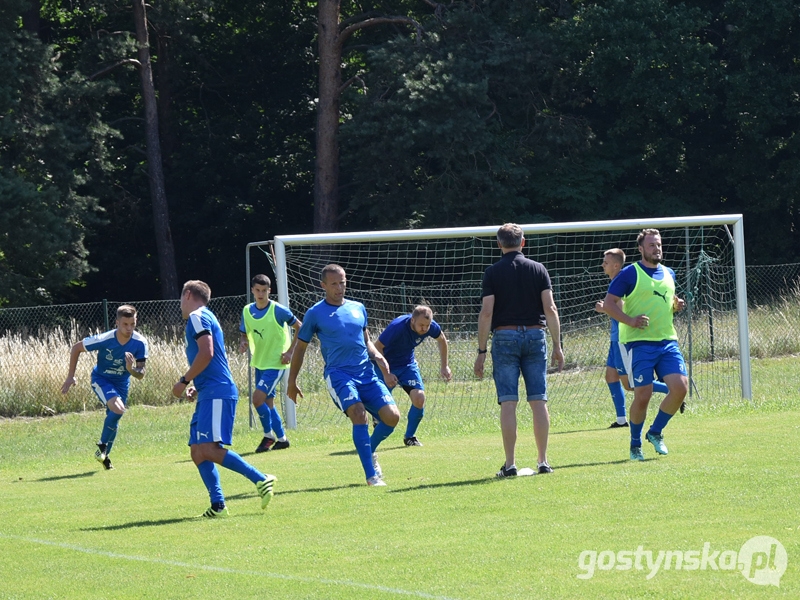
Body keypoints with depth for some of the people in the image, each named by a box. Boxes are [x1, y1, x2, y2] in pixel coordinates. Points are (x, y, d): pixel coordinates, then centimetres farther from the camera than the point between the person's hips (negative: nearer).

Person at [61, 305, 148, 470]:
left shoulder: (140, 343, -21)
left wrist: (131, 369, -38)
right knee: (118, 409, -27)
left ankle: (104, 455, 35)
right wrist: (70, 376, -13)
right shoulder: (104, 340, -29)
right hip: (101, 379, -4)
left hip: (122, 382, 4)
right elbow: (76, 348, -13)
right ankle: (102, 447, -8)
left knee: (114, 418, 13)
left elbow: (141, 374, -15)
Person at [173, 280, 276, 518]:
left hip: (216, 393, -10)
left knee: (208, 448, -19)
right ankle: (218, 505, -3)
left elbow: (207, 353, -19)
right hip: (209, 395, 10)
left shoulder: (197, 317, -6)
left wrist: (184, 382, -11)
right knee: (197, 451, 4)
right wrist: (196, 386, 18)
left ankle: (261, 480, -19)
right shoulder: (203, 318, 25)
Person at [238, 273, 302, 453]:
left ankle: (269, 436, 0)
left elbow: (299, 327, -6)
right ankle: (281, 438, 25)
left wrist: (290, 351, -12)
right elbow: (244, 334, 12)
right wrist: (243, 344, -11)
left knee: (257, 398, -17)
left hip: (275, 363, -7)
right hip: (259, 362, 7)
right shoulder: (247, 311, 1)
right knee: (267, 402, 12)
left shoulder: (278, 310, -14)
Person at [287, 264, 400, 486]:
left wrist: (378, 357, 4)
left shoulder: (358, 308, 15)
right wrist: (292, 382, 14)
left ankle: (369, 451, 21)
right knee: (359, 414, -27)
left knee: (392, 416, -10)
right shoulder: (315, 314, 2)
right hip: (338, 374, -5)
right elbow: (300, 347, 11)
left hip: (367, 373, 5)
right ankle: (372, 475, -24)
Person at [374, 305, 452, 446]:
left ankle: (409, 437, 5)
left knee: (419, 398, -15)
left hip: (408, 364, 4)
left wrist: (444, 366, 8)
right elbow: (377, 347, -24)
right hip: (387, 365, -4)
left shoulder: (431, 327, -18)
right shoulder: (397, 327, -34)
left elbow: (441, 340, 6)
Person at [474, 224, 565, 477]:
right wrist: (557, 345, 5)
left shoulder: (493, 272, 0)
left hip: (504, 336, -2)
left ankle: (510, 464, -5)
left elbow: (486, 313, -5)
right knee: (539, 401, 4)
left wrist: (481, 351, -1)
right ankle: (543, 461, 4)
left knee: (508, 403, -2)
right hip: (535, 335, 2)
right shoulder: (538, 269, 5)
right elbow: (550, 309, 0)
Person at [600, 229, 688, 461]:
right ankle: (635, 445, 13)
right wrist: (630, 320, -20)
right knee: (642, 396, -7)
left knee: (680, 387, -9)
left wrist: (676, 305, 7)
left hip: (668, 340, 5)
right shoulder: (630, 274, -4)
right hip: (640, 343, -5)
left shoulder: (668, 274, 16)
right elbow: (608, 303, -6)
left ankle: (655, 432, 11)